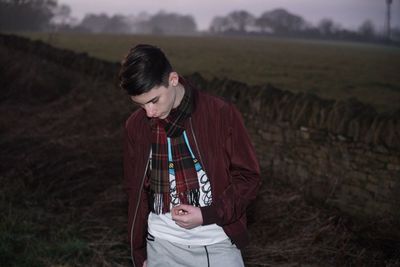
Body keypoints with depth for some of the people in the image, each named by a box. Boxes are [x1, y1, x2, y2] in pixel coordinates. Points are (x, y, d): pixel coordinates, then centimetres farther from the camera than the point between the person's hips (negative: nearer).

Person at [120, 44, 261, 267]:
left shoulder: (221, 114, -12)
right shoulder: (136, 126, -1)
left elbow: (249, 177, -6)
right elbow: (137, 192, 9)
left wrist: (206, 215, -18)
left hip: (216, 244, -3)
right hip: (162, 248, 3)